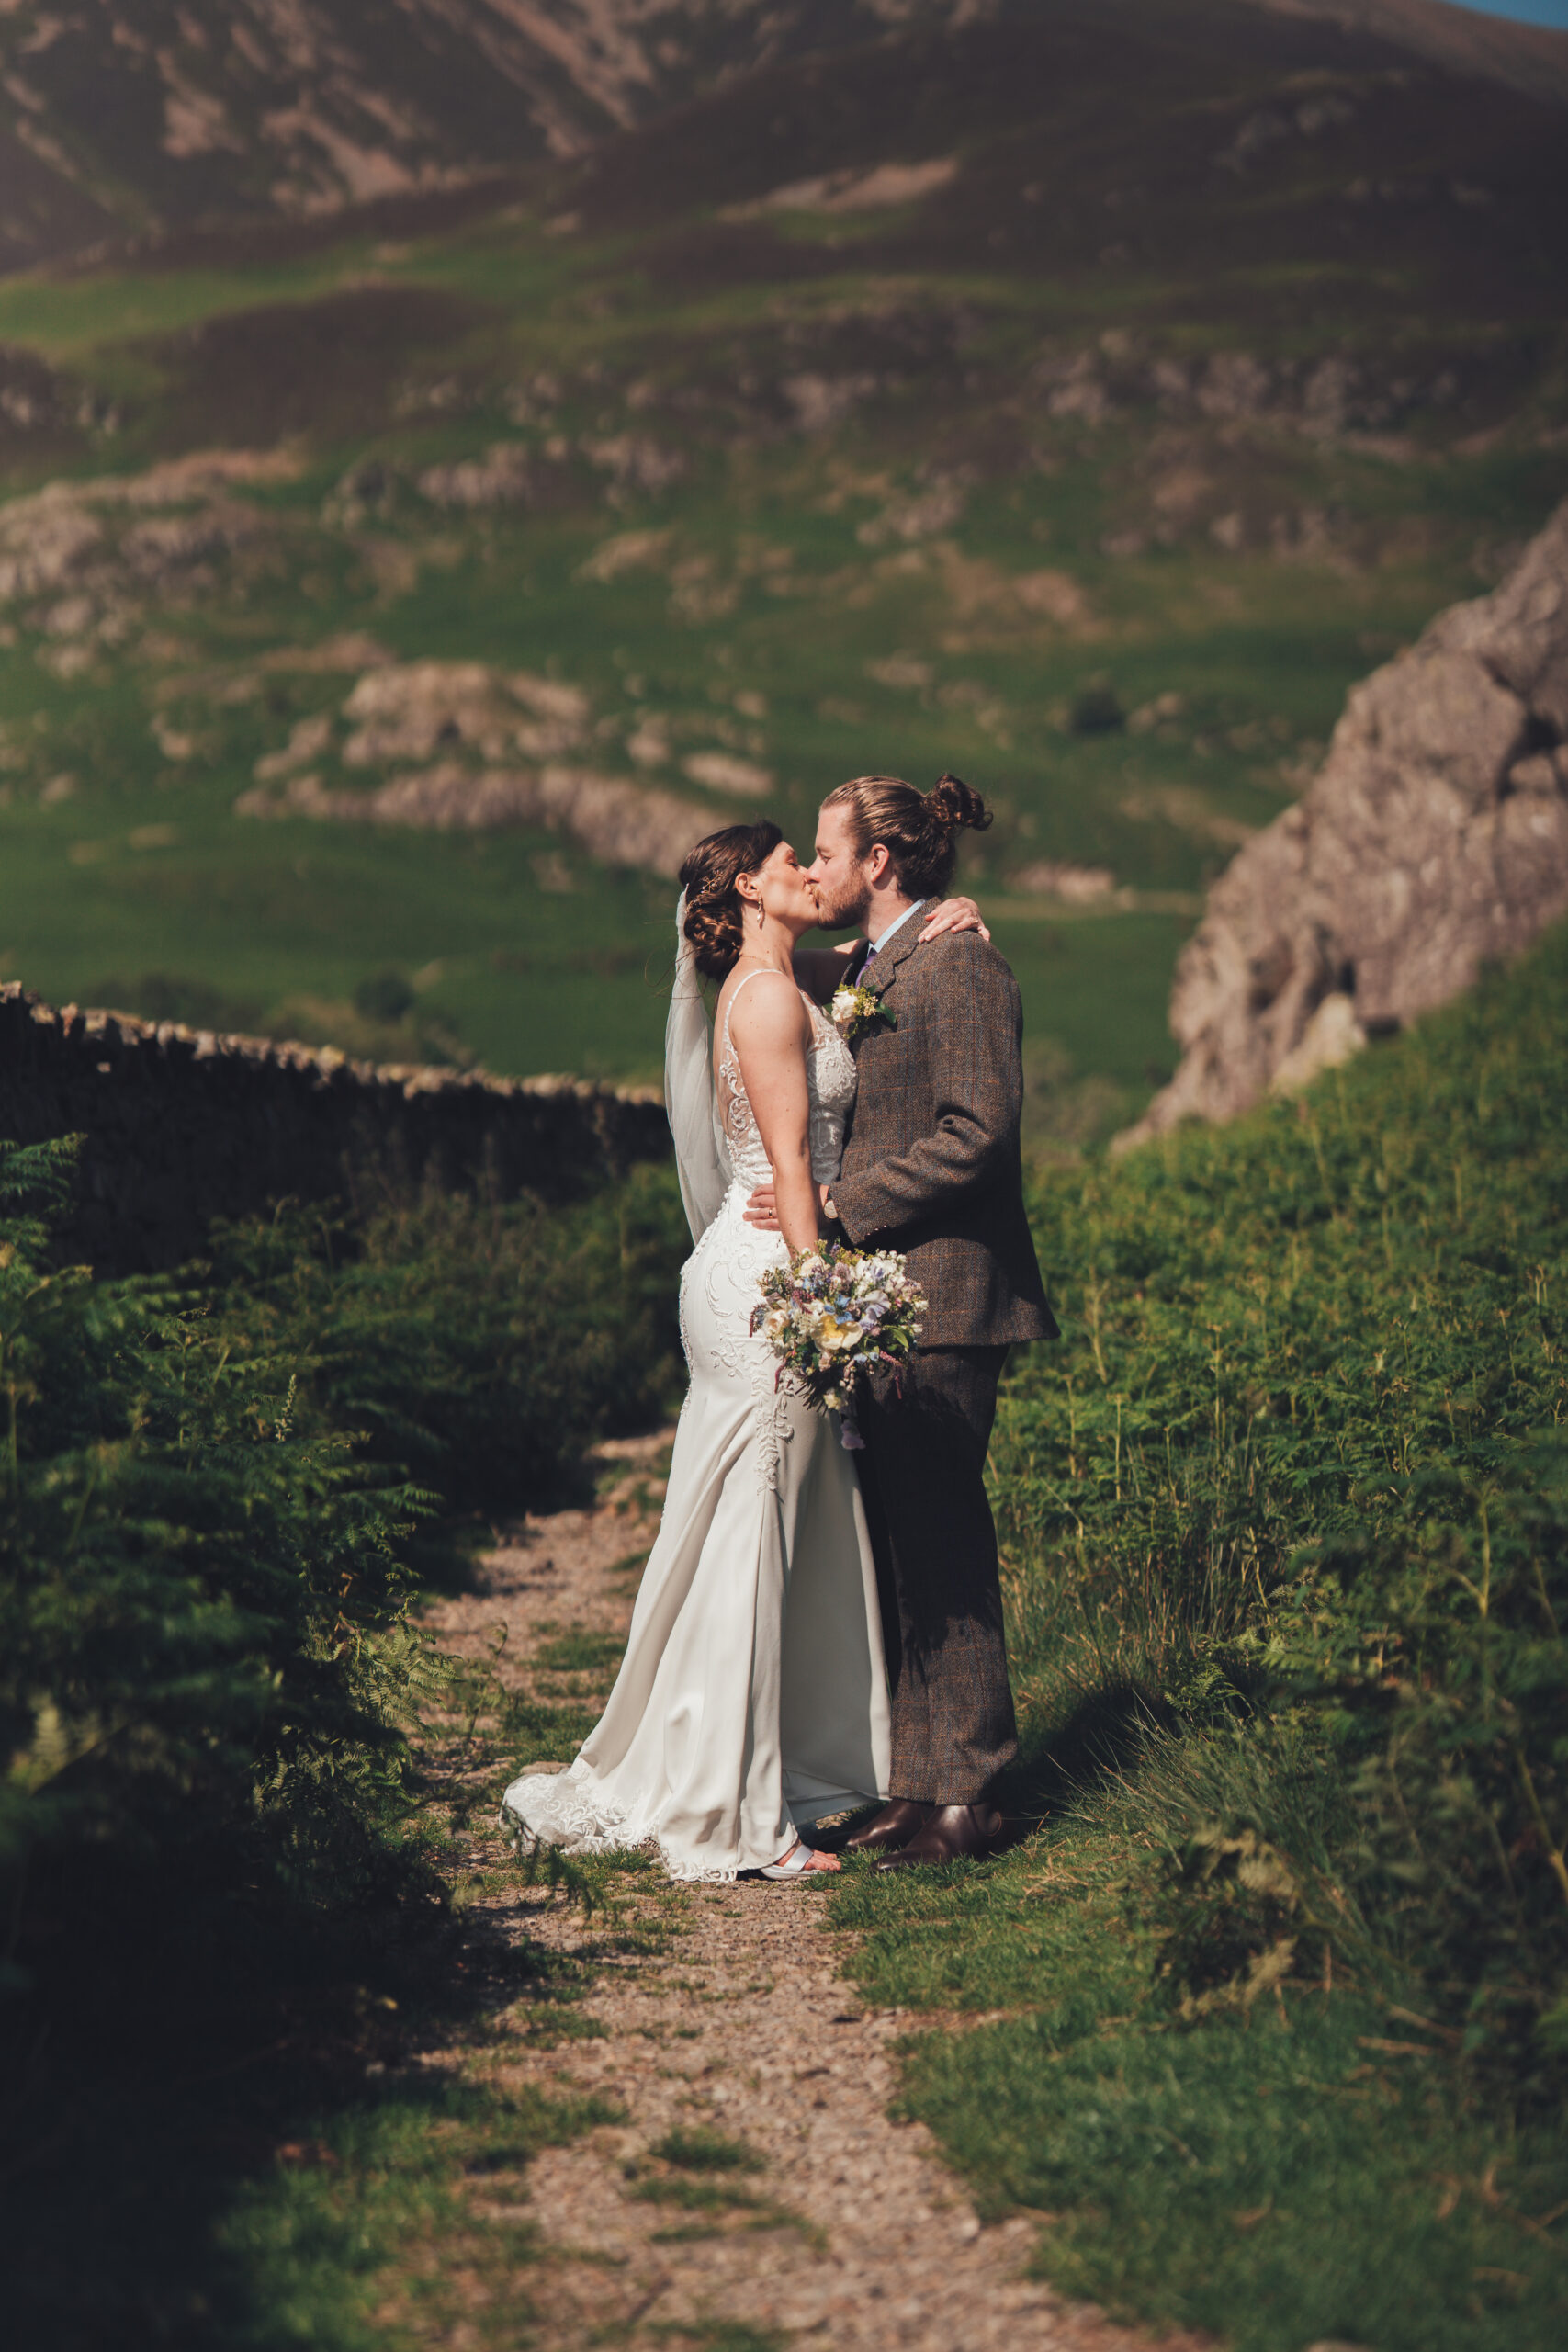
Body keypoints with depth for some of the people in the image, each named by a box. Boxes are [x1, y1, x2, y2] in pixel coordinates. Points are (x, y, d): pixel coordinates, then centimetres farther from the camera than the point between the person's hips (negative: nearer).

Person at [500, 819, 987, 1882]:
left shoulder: (783, 977, 16)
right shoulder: (767, 995, -11)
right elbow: (789, 1164, -16)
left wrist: (929, 926, 11)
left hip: (774, 1273, 10)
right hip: (766, 1275, -10)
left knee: (790, 1541, 13)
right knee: (747, 1543, -5)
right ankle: (726, 1816, 1)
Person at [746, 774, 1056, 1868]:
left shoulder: (962, 965, -11)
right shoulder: (864, 969, 18)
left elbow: (977, 1134, -18)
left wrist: (837, 1204, -15)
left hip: (939, 1297, -9)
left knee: (938, 1546, -4)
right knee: (895, 1549, 11)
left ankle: (966, 1797, 3)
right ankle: (916, 1781, 18)